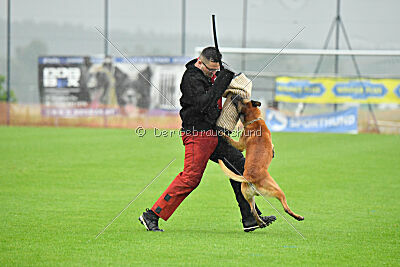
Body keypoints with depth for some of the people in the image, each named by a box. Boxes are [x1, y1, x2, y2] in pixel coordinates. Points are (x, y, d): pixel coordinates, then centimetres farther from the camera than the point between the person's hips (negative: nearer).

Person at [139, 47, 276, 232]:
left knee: (238, 164, 7)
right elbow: (203, 104, -29)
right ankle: (152, 215, -8)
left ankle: (250, 218, 10)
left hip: (213, 134, 10)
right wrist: (221, 82, -25)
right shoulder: (191, 78, -15)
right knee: (190, 178, -14)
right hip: (197, 134, -10)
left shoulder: (209, 76, 12)